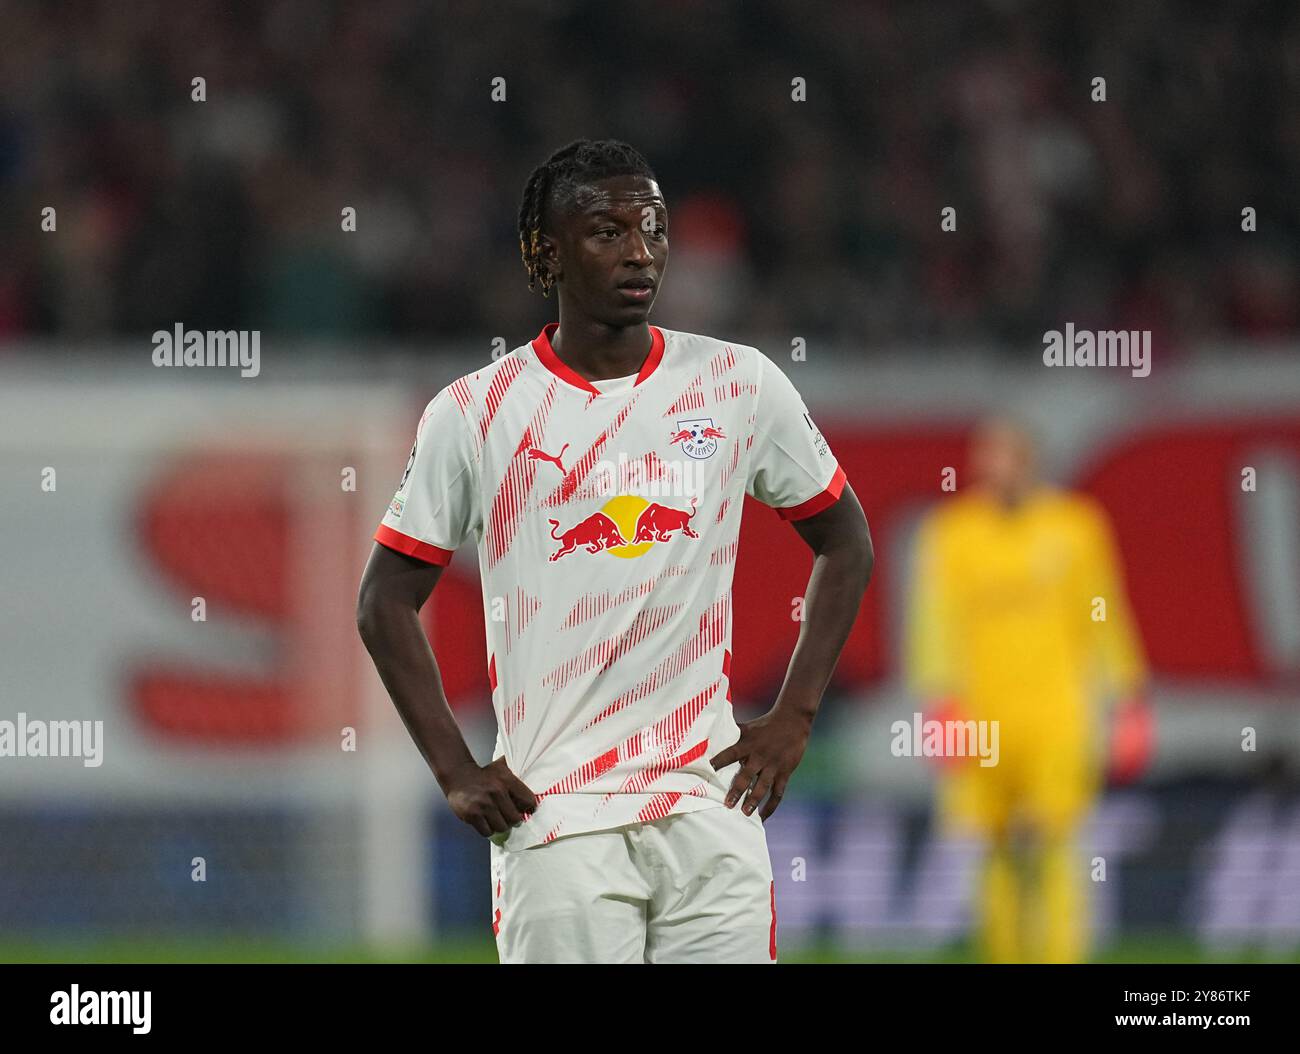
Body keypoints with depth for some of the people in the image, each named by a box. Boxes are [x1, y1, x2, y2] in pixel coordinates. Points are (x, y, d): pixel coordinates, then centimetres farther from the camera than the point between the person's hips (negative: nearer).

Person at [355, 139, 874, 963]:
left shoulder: (740, 385, 5)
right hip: (555, 821, -2)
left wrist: (794, 718, 7)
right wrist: (458, 773, -1)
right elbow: (387, 602, 7)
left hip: (710, 805, 2)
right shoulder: (473, 414, 0)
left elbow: (846, 544, 17)